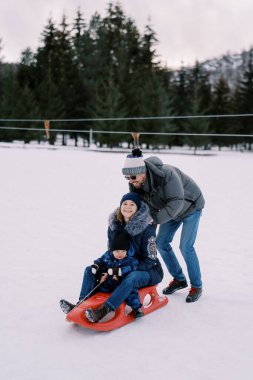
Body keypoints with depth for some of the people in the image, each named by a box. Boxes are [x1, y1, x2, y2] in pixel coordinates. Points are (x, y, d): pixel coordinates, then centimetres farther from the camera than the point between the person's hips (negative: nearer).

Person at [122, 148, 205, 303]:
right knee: (162, 243, 4)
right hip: (171, 209, 7)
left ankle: (197, 286, 7)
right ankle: (179, 279, 21)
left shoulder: (166, 174, -40)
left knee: (186, 246, -12)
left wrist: (155, 219, -41)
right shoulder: (135, 184, -19)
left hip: (190, 205, -7)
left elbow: (176, 203, -39)